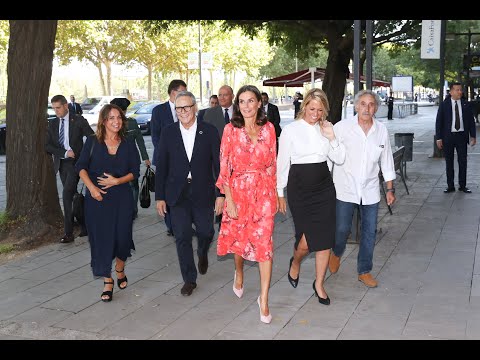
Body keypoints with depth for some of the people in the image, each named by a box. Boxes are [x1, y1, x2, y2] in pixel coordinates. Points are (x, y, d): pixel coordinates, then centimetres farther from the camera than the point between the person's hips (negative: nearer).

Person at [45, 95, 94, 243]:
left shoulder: (78, 120, -4)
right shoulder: (52, 124, 9)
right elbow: (48, 146, 2)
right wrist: (64, 152, -11)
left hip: (75, 162, -6)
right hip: (61, 163, 6)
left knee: (67, 194, -17)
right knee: (72, 196, 9)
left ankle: (68, 233, -11)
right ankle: (84, 227, 19)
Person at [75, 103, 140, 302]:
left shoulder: (128, 144, 3)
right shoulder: (92, 142, 0)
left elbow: (135, 172, 2)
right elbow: (81, 167, 1)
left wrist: (117, 181, -14)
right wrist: (91, 187, -13)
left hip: (122, 197, 1)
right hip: (97, 197, -1)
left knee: (122, 236, 4)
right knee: (101, 238, -1)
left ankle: (120, 270, 34)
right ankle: (107, 282, 11)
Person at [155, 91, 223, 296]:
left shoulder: (209, 131, -2)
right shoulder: (168, 133, 1)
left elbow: (218, 164, -2)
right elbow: (161, 167, 4)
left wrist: (220, 194, -7)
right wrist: (159, 197, 1)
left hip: (203, 194, 0)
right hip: (177, 195, 1)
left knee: (206, 232, 8)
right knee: (182, 237, 1)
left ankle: (203, 253, 43)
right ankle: (189, 279, 15)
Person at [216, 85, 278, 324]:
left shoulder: (268, 129, 1)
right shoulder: (231, 129, -5)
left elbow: (272, 164, 8)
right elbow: (224, 167, -6)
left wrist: (274, 194, 7)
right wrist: (229, 200, -10)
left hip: (264, 192, 0)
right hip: (238, 190, 0)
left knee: (264, 243, -5)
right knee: (238, 237, 16)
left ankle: (264, 299, 3)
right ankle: (239, 273, 48)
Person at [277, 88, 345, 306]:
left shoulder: (326, 128, 6)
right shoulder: (291, 130, -5)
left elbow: (339, 159, 5)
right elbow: (282, 163, -1)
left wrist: (332, 137, -9)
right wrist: (280, 193, 1)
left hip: (324, 188, 4)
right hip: (300, 188, -4)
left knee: (325, 238, 4)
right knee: (306, 240, -7)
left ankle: (319, 284, 22)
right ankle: (295, 263, 29)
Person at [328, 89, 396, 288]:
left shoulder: (382, 130, 2)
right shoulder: (342, 127, -9)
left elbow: (386, 162, 10)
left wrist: (390, 189, 11)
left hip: (370, 190, 3)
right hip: (345, 188, -3)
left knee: (369, 231, 7)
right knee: (342, 229, 0)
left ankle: (364, 271, 23)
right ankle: (336, 253, 34)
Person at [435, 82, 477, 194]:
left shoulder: (465, 105, 4)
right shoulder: (444, 105, -2)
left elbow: (471, 120, 8)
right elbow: (439, 122, -1)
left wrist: (473, 136, 1)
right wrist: (439, 138, -7)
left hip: (462, 136, 2)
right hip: (448, 136, -1)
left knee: (463, 161, 5)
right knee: (449, 162, 5)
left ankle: (462, 185, 15)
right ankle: (450, 186, 13)